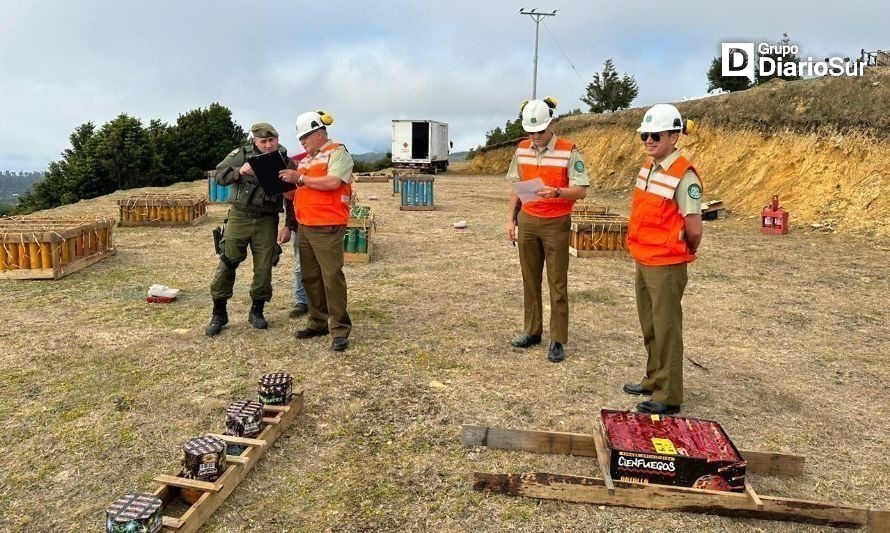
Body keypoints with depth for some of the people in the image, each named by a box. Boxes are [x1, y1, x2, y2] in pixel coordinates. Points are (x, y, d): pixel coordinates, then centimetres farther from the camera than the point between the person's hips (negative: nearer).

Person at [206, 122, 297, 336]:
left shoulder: (285, 162, 3)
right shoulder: (241, 154, 0)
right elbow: (219, 175, -3)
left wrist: (288, 225, 2)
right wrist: (240, 171, -22)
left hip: (267, 221, 1)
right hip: (240, 216, -1)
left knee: (264, 268, 3)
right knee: (227, 264, -2)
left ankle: (256, 311, 21)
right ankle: (219, 314, 10)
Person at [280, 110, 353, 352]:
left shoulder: (338, 152, -3)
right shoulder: (305, 159, 21)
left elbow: (333, 182, -19)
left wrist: (300, 178, -13)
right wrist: (286, 185, 6)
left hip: (327, 228, -8)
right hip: (305, 227, 8)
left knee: (332, 276, -7)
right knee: (310, 277, 11)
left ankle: (340, 329, 0)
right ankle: (318, 322, 21)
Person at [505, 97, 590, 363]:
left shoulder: (569, 151, -10)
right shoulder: (522, 149, 5)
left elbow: (581, 190, -13)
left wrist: (557, 192, -31)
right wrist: (510, 219, 8)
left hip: (556, 223, -5)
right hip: (527, 221, 5)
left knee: (557, 283, 0)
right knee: (530, 279, 11)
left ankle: (558, 340, 7)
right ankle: (532, 331, 24)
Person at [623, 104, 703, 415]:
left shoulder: (684, 176, -18)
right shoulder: (648, 167, 7)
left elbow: (694, 229, -16)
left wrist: (686, 254, 1)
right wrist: (642, 253, 15)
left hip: (666, 267, -8)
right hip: (643, 262, 8)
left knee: (667, 330, 2)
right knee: (650, 327, 19)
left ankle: (668, 396, 14)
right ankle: (654, 380, 35)